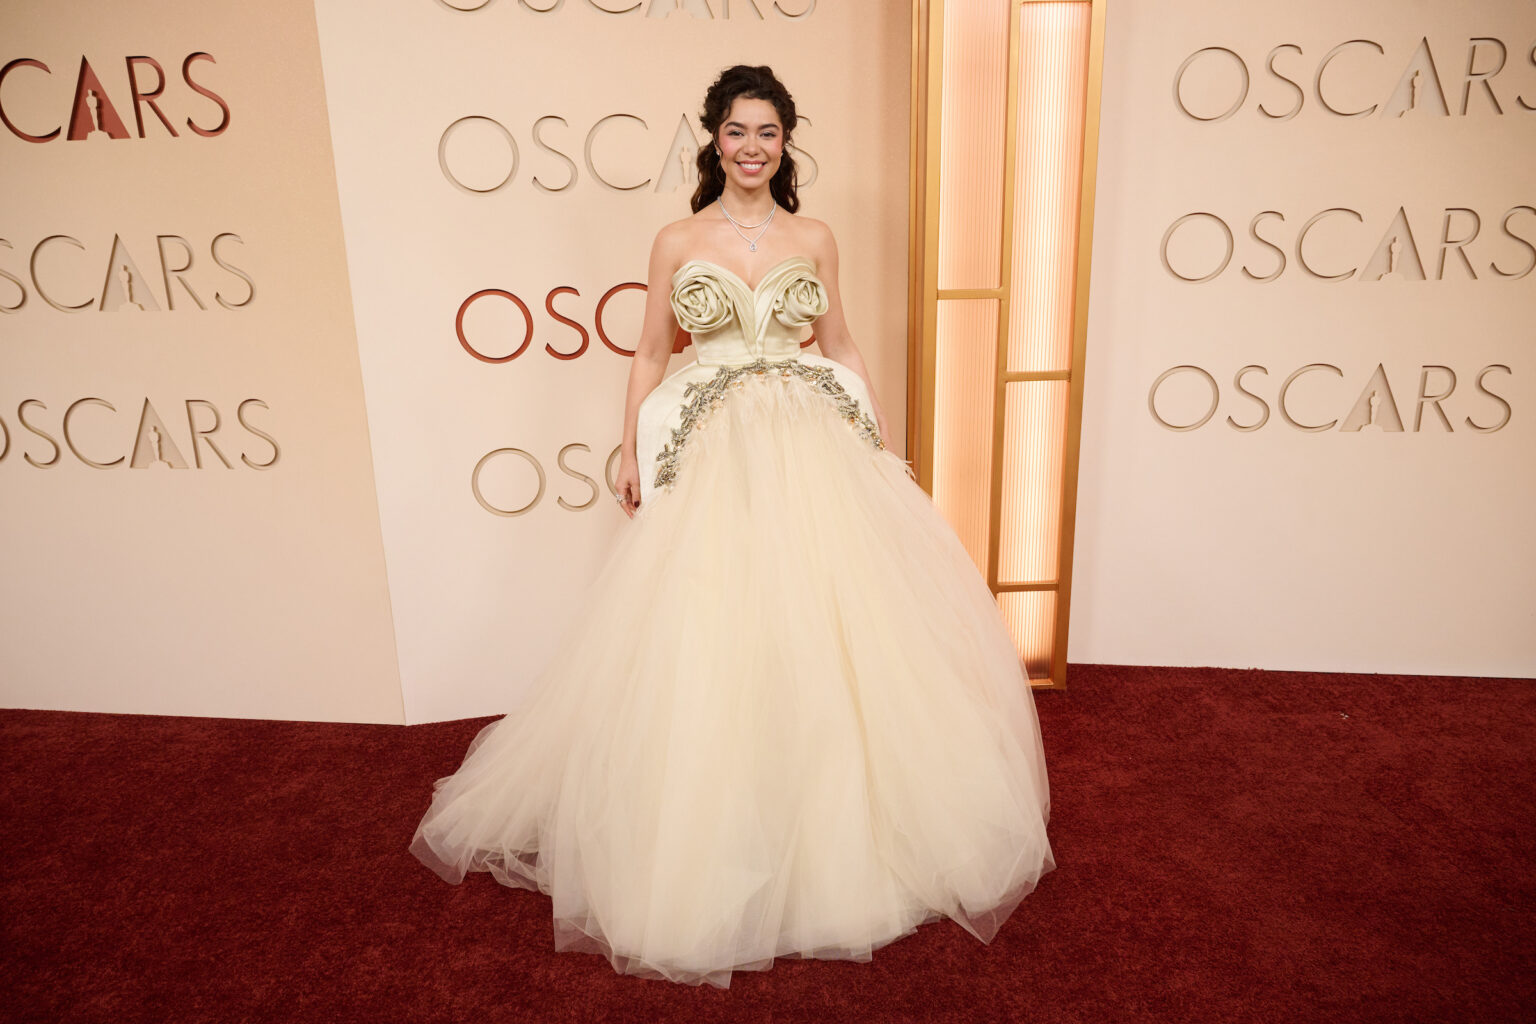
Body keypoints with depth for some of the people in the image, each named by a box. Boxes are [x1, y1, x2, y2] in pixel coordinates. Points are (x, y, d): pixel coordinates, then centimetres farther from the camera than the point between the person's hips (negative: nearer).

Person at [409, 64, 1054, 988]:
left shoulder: (815, 238, 9)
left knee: (828, 626, 3)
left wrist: (882, 437, 12)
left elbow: (839, 344, 14)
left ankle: (837, 824, 25)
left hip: (813, 446, 2)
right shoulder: (678, 242, 4)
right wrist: (631, 451, 4)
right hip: (714, 456, -1)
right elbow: (652, 352, 8)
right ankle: (711, 839, 20)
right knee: (710, 638, 0)